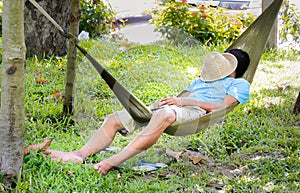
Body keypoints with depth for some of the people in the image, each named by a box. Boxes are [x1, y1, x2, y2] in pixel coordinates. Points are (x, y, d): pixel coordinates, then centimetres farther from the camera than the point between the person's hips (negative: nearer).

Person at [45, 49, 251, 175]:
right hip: (170, 107, 8)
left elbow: (221, 107, -4)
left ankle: (115, 161, -52)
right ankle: (80, 155, -29)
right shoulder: (201, 80, 42)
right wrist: (168, 100, 3)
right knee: (114, 119, -10)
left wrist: (183, 100, -11)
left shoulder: (240, 85, 16)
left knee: (165, 115, -43)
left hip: (196, 111, -8)